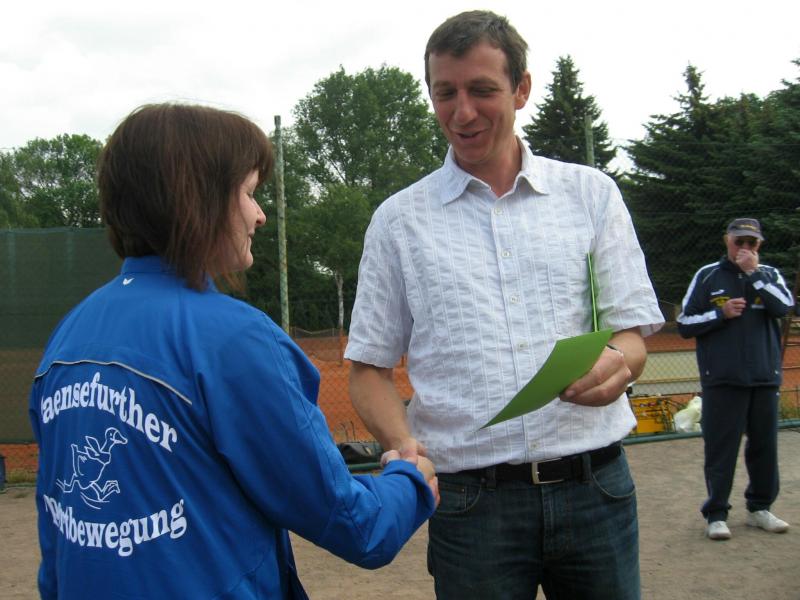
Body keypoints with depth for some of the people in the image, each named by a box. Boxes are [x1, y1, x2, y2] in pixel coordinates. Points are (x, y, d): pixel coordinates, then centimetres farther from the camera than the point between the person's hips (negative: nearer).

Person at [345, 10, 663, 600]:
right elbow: (370, 367, 5)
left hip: (595, 485, 1)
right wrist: (405, 445, -15)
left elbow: (632, 333, 5)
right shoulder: (399, 219, 5)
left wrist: (617, 363, -19)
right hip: (472, 500, -1)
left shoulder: (591, 193, 6)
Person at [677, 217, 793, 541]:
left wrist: (753, 272, -12)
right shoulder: (707, 276, 4)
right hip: (722, 380, -3)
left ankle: (760, 507, 25)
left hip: (765, 378, 3)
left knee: (765, 446, 10)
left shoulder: (769, 274, 10)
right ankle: (716, 514, 7)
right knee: (720, 448, -1)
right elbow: (684, 325, 3)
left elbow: (784, 306, -10)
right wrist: (721, 313, -10)